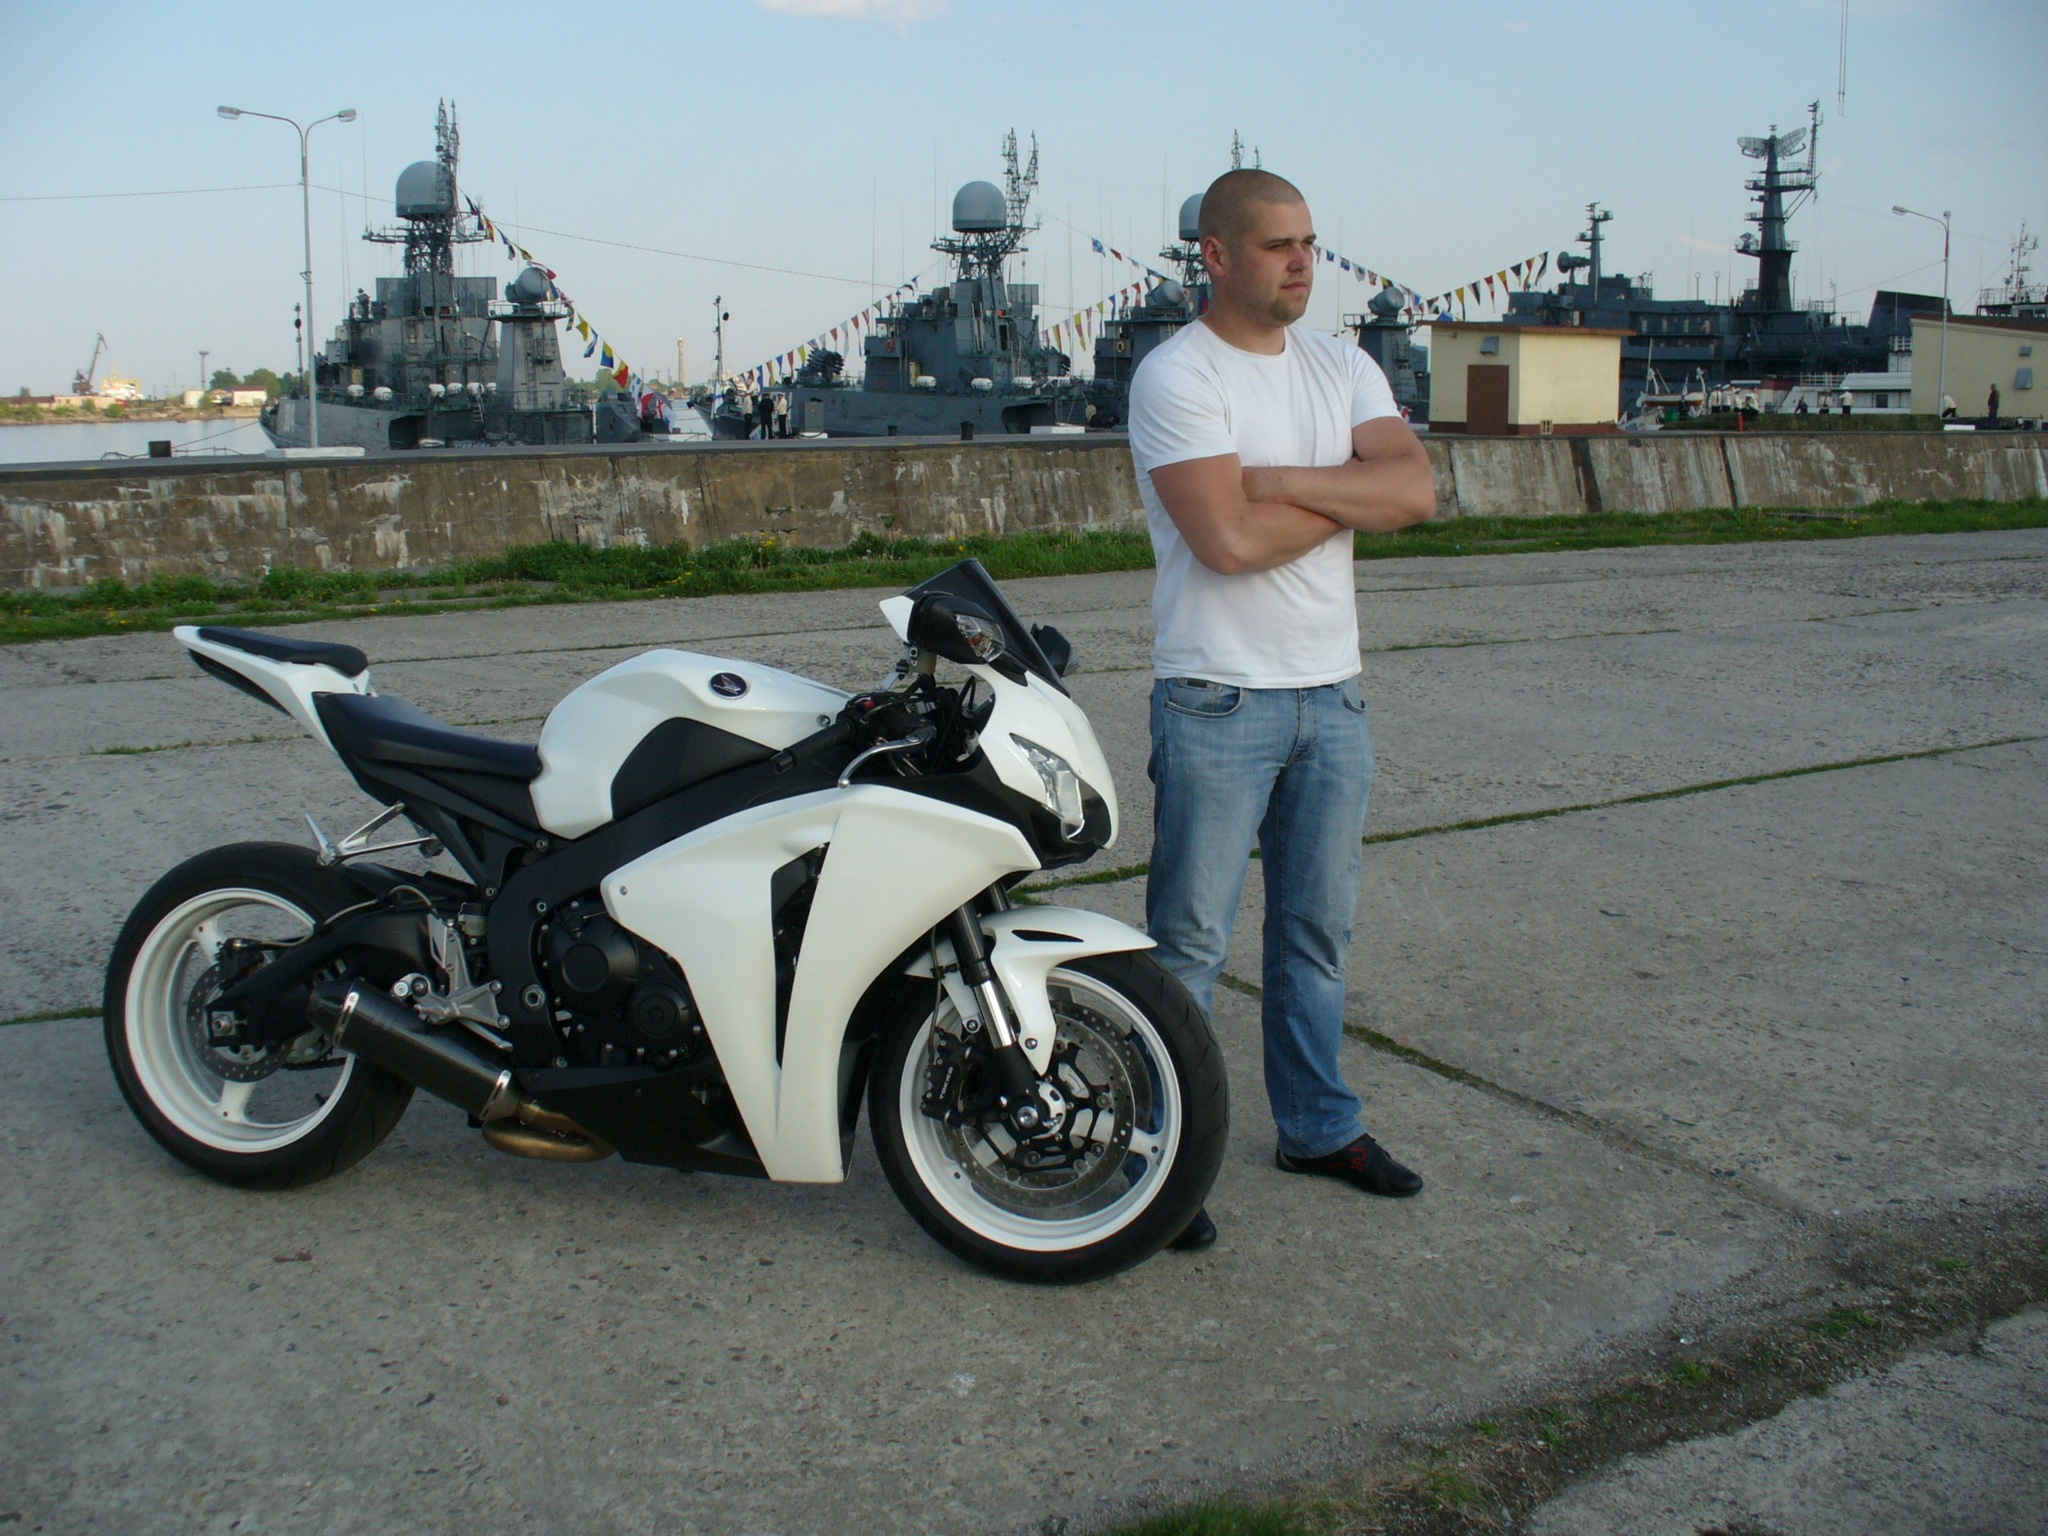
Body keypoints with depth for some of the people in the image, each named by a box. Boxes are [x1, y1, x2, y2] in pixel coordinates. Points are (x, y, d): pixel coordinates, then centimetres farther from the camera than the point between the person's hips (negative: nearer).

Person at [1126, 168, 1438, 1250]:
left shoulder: (1342, 368, 10)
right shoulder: (1176, 375, -9)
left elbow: (1415, 490, -6)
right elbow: (1228, 538, -21)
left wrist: (1278, 480, -16)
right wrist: (1350, 498, -7)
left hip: (1332, 694, 7)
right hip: (1219, 701, -6)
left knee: (1317, 929, 16)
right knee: (1191, 940, -1)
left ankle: (1317, 1126, 31)